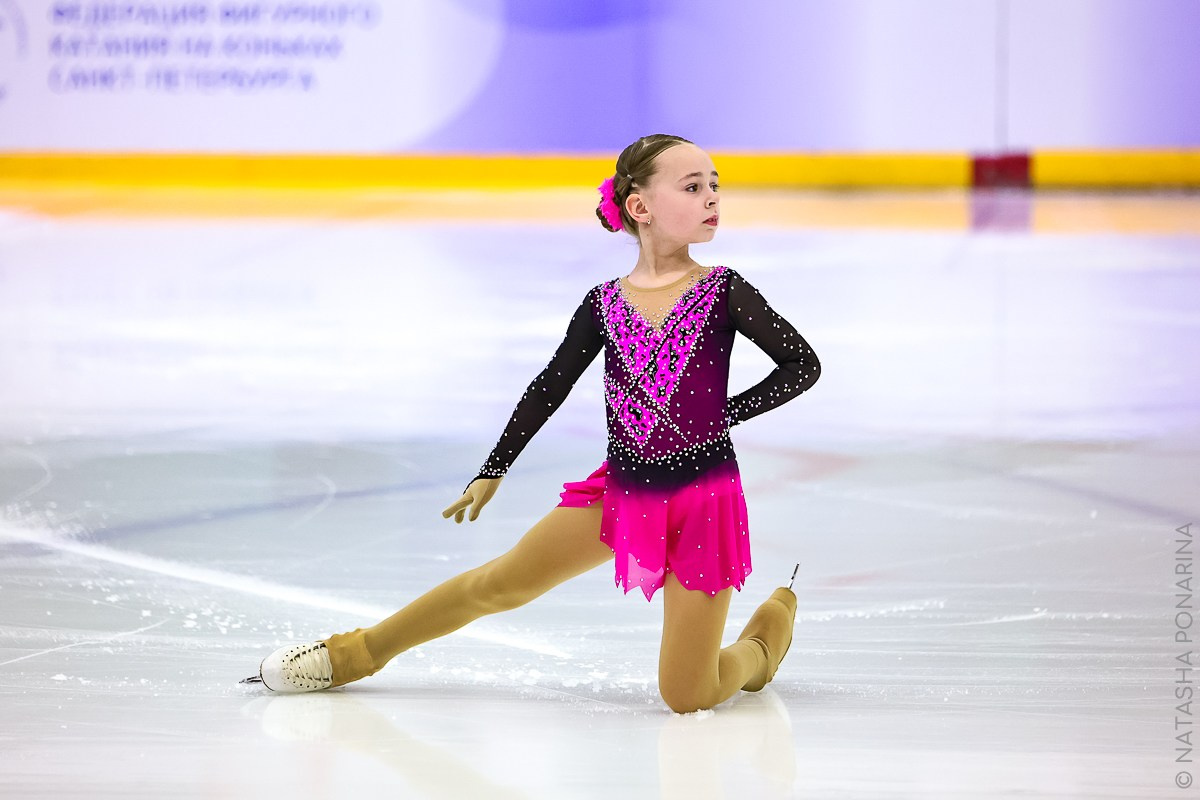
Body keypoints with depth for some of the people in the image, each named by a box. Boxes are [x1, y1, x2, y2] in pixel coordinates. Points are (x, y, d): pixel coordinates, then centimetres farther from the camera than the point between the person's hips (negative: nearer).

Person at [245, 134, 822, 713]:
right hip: (621, 488, 3)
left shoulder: (722, 291, -8)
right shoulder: (603, 304, 0)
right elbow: (550, 387, 9)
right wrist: (491, 472, 12)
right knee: (501, 582, 2)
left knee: (687, 696, -6)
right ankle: (351, 654, 20)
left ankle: (768, 634, 27)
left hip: (702, 499, -3)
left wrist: (725, 414, -7)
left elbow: (803, 365, -4)